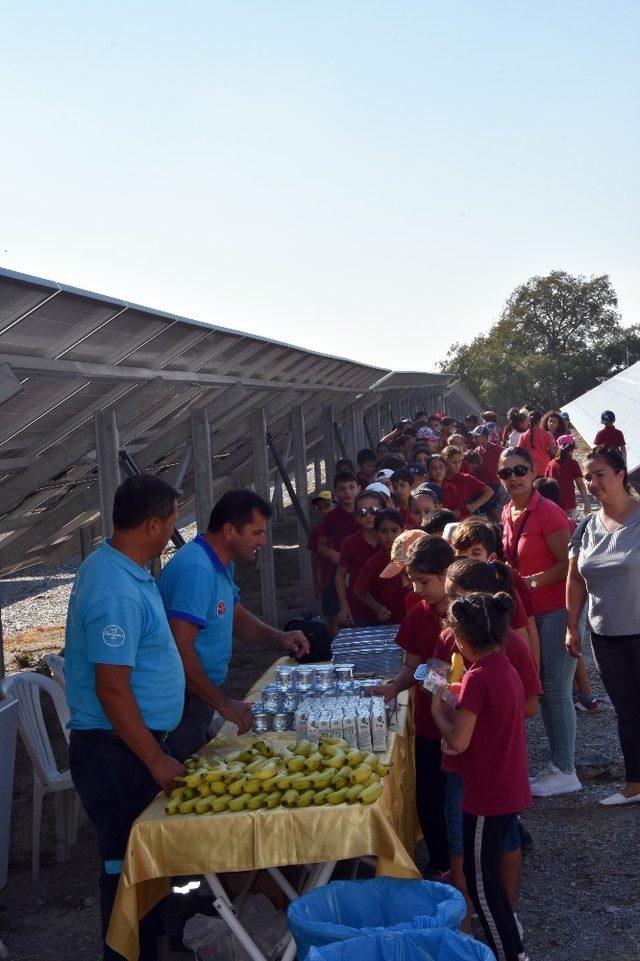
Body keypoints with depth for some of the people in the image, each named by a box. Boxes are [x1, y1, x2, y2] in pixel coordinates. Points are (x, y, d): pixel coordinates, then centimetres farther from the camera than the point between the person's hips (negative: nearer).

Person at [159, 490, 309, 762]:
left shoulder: (221, 565, 9)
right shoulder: (196, 570, -24)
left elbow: (238, 618, 21)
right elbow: (181, 650, -28)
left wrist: (278, 637, 2)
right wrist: (223, 704, -22)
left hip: (200, 697, 10)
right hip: (182, 701, -10)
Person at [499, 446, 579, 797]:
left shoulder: (547, 512, -16)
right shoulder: (508, 513, 8)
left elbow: (569, 564, -16)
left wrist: (531, 581, -21)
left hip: (556, 610, -8)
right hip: (529, 610, 8)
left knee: (556, 689, -4)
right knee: (542, 688, 13)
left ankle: (565, 772, 7)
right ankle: (559, 764, 24)